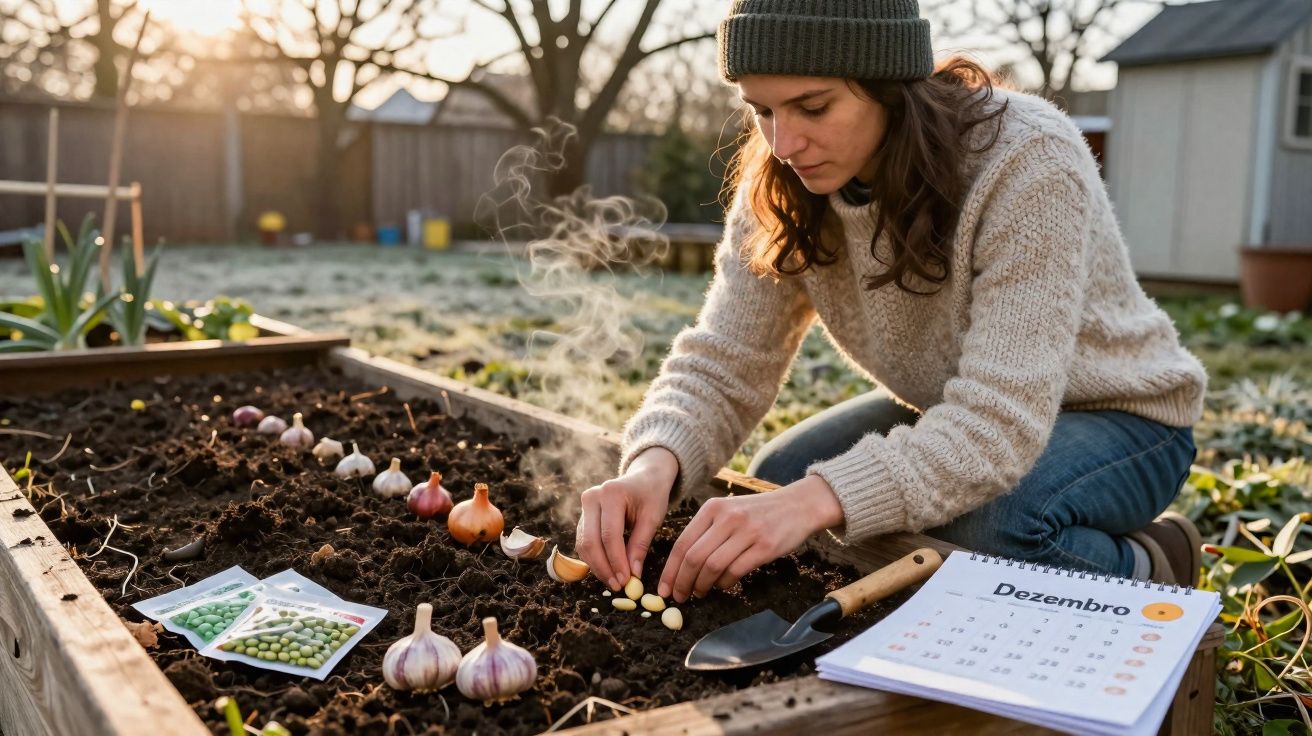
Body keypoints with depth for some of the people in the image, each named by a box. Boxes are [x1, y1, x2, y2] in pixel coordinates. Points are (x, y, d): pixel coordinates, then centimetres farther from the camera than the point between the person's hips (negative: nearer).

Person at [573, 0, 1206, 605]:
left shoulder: (1027, 161, -32)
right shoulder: (782, 187, -15)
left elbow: (1001, 422, -39)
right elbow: (723, 364, -16)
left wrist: (817, 500, -52)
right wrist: (656, 464, -38)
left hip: (1114, 418, -5)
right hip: (953, 413, 6)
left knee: (984, 525, -35)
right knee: (774, 483, -12)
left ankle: (1145, 569, -1)